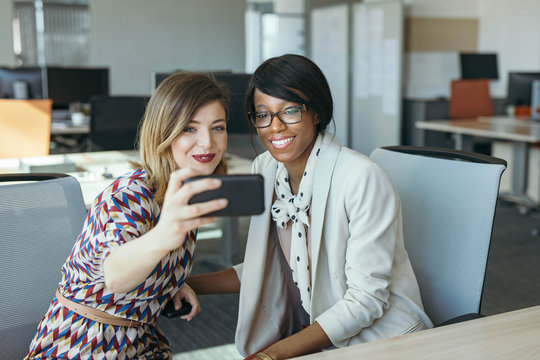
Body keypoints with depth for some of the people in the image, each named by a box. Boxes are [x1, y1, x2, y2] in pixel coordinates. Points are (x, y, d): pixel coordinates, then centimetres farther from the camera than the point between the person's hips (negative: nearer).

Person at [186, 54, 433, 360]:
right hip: (310, 333, 5)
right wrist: (186, 285, 4)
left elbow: (366, 300, -20)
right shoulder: (265, 169, 0)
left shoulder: (363, 179, -20)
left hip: (376, 334, -5)